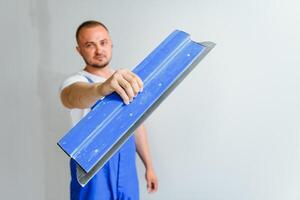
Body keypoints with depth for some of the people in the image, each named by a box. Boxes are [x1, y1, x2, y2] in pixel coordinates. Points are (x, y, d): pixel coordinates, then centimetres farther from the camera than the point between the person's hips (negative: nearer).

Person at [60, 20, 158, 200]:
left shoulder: (127, 82, 5)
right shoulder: (76, 81, -14)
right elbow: (72, 97, -39)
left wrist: (149, 166, 13)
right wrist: (101, 88, -60)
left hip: (127, 170, 5)